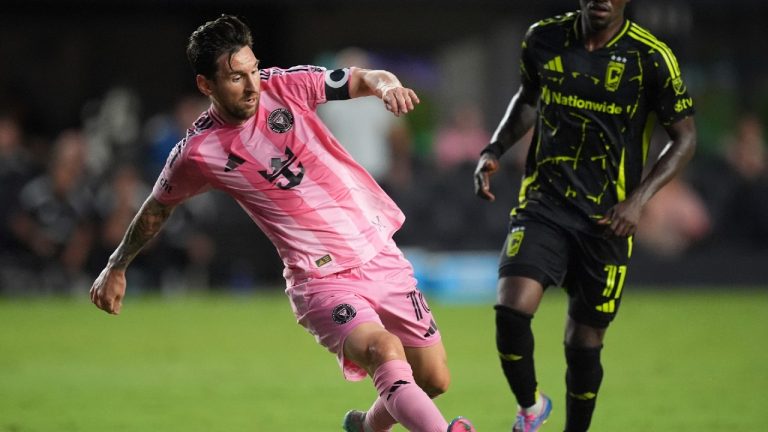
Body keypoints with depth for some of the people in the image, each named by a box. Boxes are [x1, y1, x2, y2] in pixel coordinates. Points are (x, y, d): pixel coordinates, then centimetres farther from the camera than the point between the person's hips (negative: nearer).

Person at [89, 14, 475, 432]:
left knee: (433, 381, 9)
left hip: (380, 254, 4)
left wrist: (386, 85, -24)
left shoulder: (286, 86, -3)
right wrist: (116, 268, 24)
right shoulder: (197, 153, -7)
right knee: (386, 352, -32)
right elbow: (157, 209, 11)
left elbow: (363, 79, 1)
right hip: (321, 280, -4)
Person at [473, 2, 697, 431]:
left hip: (607, 218, -1)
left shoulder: (651, 57, -9)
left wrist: (637, 200, -13)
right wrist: (494, 151, 6)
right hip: (543, 203, 1)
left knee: (584, 341, 4)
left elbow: (685, 138, -2)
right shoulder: (544, 39, 0)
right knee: (511, 309, -20)